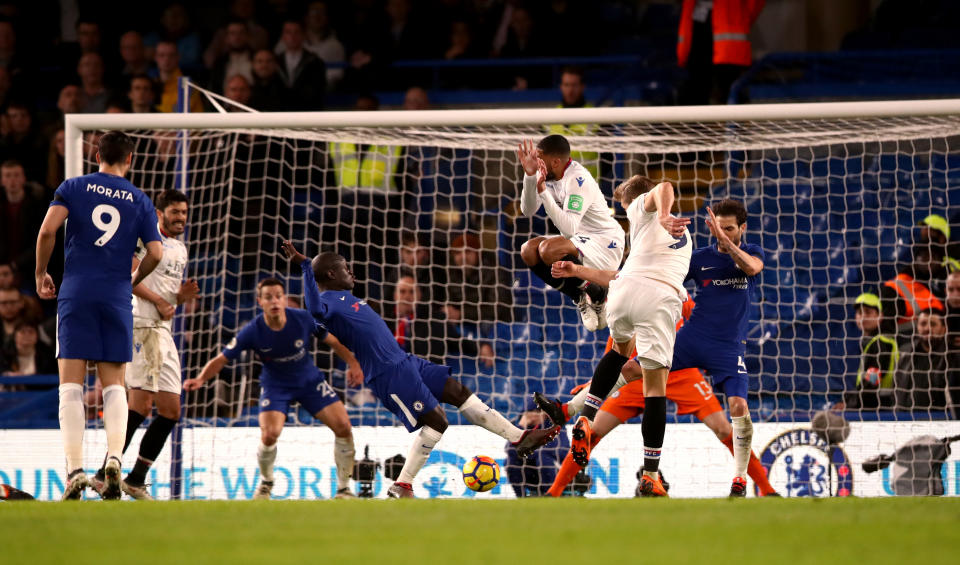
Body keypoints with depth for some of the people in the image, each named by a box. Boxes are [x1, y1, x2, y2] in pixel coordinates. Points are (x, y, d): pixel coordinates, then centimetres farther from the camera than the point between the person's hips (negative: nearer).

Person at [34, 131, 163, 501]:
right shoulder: (139, 201, 9)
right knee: (113, 384, 8)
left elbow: (48, 230, -7)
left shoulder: (73, 187, 5)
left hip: (76, 293, -1)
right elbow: (155, 253, 1)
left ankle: (75, 470, -11)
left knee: (71, 384, -1)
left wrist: (41, 274, 6)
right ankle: (114, 458, -12)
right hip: (117, 297, 1)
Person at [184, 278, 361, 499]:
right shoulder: (252, 331, -21)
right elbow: (222, 359, -16)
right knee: (269, 434, -24)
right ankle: (265, 483, 9)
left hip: (310, 381, 2)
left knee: (343, 426, -12)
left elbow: (332, 340, -2)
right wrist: (201, 379, -32)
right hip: (275, 385, -2)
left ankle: (344, 488, 7)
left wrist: (353, 364, -10)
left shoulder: (304, 319, -19)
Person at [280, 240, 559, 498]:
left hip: (404, 361, 10)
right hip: (387, 375, -10)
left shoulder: (345, 298, 17)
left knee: (458, 391, 9)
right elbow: (315, 310, -39)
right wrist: (305, 266, -43)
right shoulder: (328, 301, -15)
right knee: (435, 420, -10)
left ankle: (520, 437, 16)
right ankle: (401, 488, -3)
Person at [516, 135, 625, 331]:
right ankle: (581, 299, 3)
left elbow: (569, 228, -33)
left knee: (548, 249, -32)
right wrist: (529, 175, -14)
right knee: (528, 251, -9)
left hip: (605, 243, -9)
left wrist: (543, 192, -35)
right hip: (579, 241, 9)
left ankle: (598, 295, -9)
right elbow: (528, 211, 0)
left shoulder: (577, 180, -24)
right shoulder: (549, 175, 1)